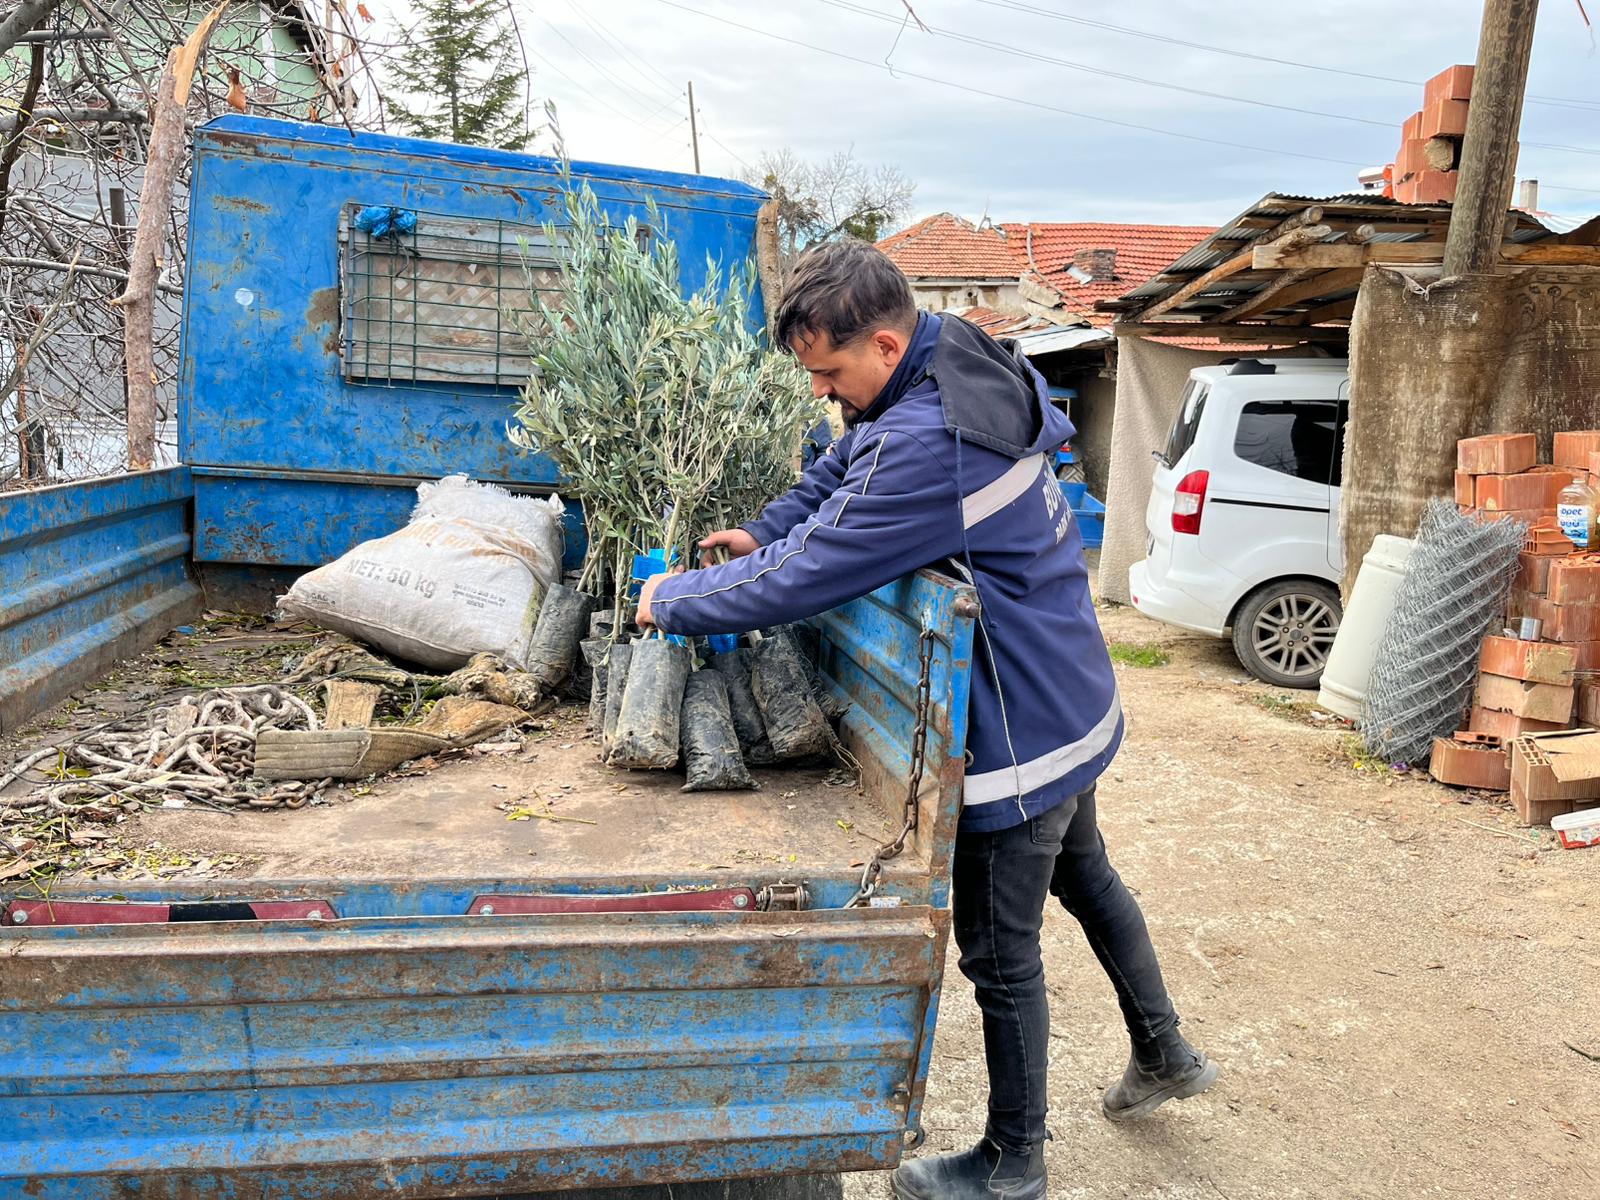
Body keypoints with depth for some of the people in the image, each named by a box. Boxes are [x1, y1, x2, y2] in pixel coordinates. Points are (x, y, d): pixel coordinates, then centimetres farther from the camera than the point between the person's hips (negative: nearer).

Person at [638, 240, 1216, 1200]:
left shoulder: (925, 445, -32)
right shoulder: (963, 361, 0)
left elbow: (805, 575, -28)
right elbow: (842, 471, 12)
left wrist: (674, 601, -13)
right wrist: (764, 532, -3)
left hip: (1024, 726, -10)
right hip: (1070, 697, 10)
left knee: (1001, 951, 7)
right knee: (1085, 875, 28)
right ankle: (1165, 1055, 49)